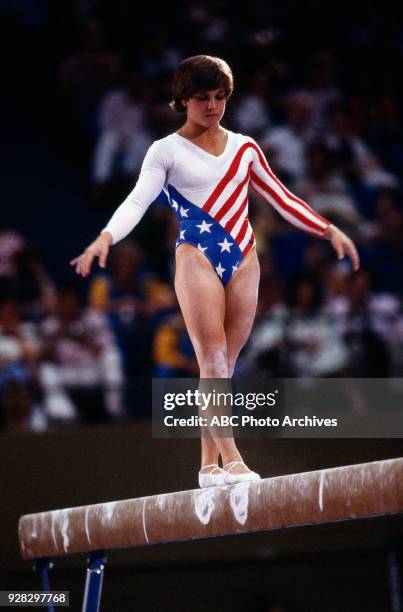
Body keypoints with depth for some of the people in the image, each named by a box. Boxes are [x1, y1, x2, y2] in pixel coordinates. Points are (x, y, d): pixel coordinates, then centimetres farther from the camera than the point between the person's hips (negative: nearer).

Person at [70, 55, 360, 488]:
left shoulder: (244, 148, 14)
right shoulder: (167, 151, 2)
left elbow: (281, 199, 21)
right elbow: (138, 200, -9)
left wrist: (328, 230, 17)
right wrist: (106, 238, -26)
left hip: (242, 259, 4)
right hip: (197, 258, -4)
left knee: (224, 363, 3)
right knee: (212, 358, -12)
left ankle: (209, 463, 7)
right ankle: (230, 460, -19)